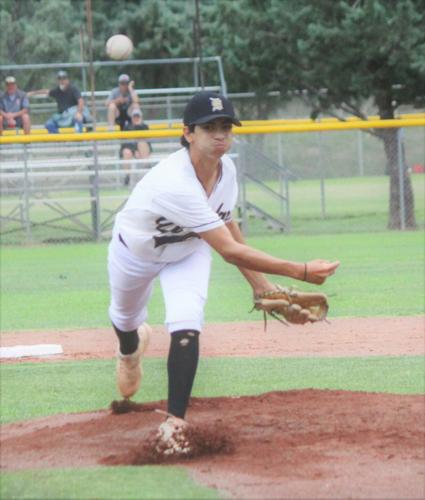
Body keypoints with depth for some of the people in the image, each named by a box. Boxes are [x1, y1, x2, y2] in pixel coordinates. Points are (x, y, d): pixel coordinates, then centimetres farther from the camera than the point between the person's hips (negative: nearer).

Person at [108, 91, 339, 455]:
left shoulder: (225, 168, -22)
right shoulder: (176, 182, -45)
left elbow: (227, 225, -2)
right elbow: (230, 251, -46)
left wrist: (260, 284, -4)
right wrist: (301, 272, -48)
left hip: (188, 251, 4)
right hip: (136, 251, -3)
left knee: (187, 326, -20)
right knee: (126, 319, 23)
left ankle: (175, 421, -13)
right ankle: (130, 349, 62)